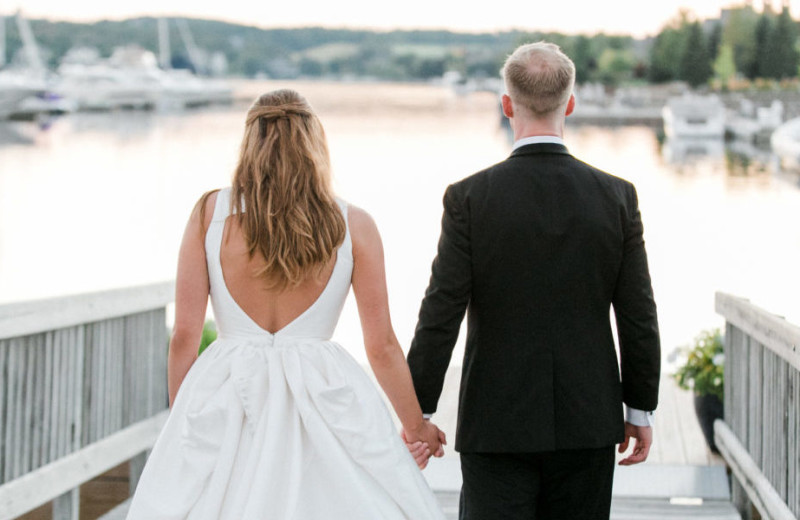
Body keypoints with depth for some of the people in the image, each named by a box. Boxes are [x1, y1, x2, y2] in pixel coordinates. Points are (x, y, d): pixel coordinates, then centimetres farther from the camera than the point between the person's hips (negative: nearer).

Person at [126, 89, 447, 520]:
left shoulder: (210, 213, 1)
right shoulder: (353, 225, 1)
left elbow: (184, 336, 0)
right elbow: (381, 346, 3)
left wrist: (181, 423, 13)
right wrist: (416, 426, 17)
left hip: (223, 404, 1)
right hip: (325, 400, 0)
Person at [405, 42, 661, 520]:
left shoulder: (469, 198, -10)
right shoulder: (617, 197, -3)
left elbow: (441, 315, -10)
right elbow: (638, 316, 0)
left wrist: (419, 413, -2)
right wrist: (641, 409, 11)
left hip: (496, 422, -2)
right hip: (588, 422, 2)